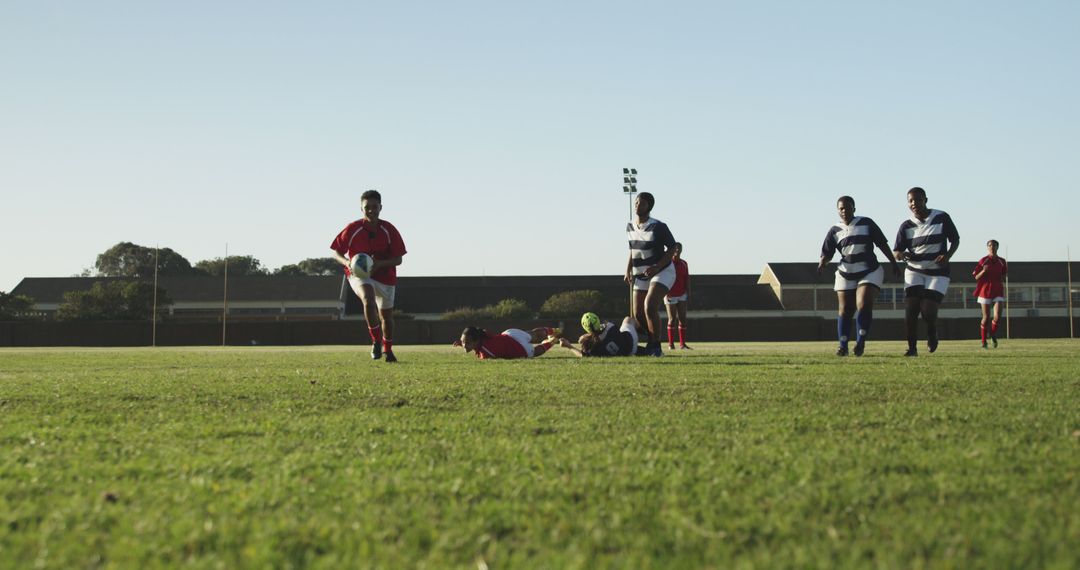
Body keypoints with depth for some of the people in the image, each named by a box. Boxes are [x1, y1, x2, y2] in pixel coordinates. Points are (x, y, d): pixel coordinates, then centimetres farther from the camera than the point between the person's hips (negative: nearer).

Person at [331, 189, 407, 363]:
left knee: (386, 315, 12)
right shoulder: (353, 229, -11)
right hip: (358, 274, -2)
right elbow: (337, 252, -2)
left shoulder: (389, 230, -9)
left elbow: (398, 259, -7)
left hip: (384, 275, 2)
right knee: (368, 297, -34)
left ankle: (388, 349, 37)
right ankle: (376, 340, -22)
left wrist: (380, 263, -25)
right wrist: (347, 262, -23)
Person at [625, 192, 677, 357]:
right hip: (641, 275, 7)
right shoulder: (630, 227, 4)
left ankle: (656, 347, -15)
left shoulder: (658, 227, -17)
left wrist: (657, 267, -23)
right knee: (638, 314, 3)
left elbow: (672, 248, -12)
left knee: (650, 306, -25)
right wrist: (628, 271, 9)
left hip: (662, 272, -7)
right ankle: (652, 343, 25)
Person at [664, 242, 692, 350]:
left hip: (682, 295, 4)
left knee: (682, 319, -1)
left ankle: (682, 344, -1)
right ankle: (671, 343, 6)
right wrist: (665, 293, -20)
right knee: (672, 319, -1)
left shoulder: (684, 263, 8)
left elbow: (687, 280, 10)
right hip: (670, 296, -4)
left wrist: (688, 295, 5)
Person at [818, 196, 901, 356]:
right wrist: (822, 263, -20)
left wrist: (894, 263, 3)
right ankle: (843, 346, 8)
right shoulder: (835, 231, 5)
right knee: (844, 310, 1)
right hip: (846, 275, 2)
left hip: (870, 272, -2)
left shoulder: (866, 223, 1)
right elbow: (827, 253, 2)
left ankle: (860, 342, -11)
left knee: (863, 305, -18)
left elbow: (882, 244, 5)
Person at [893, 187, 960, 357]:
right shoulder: (906, 226, -1)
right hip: (914, 271, 2)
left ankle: (932, 333, 21)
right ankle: (912, 347, -1)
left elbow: (955, 240, 4)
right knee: (910, 309, -13)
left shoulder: (942, 218, -6)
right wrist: (901, 255, -24)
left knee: (928, 310, -13)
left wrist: (947, 255, -15)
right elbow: (896, 252, 1)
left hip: (938, 272, -2)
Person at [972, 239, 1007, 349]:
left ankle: (993, 334, 18)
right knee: (986, 317, -1)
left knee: (998, 316, -12)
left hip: (998, 291, 2)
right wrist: (983, 271, -20)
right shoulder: (983, 261, -1)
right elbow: (976, 277, -1)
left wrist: (1002, 278, -4)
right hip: (985, 290, -2)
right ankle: (983, 341, 15)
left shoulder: (1002, 262, 6)